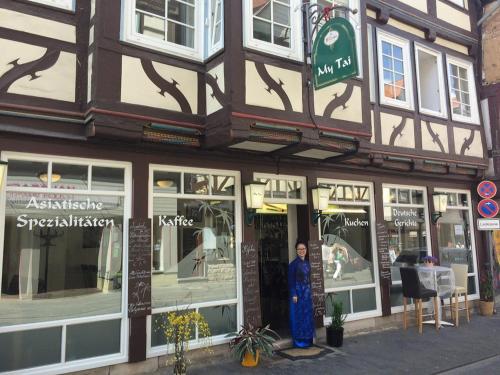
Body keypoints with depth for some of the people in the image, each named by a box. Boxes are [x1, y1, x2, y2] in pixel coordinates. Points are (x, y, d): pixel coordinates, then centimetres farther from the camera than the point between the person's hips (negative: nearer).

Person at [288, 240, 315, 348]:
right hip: (298, 292, -7)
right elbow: (291, 281, -13)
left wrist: (310, 292, 13)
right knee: (298, 316, -1)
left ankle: (307, 339, 22)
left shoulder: (307, 263, 9)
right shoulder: (294, 264, -11)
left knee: (307, 315, 11)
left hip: (307, 293, 7)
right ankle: (298, 341, 8)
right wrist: (294, 295, -17)